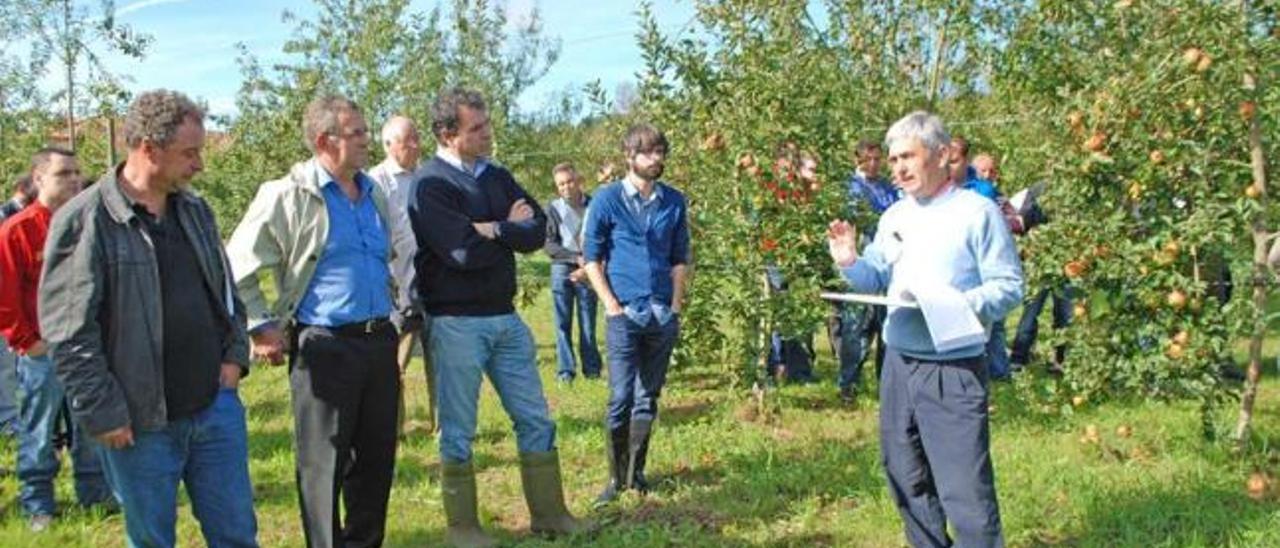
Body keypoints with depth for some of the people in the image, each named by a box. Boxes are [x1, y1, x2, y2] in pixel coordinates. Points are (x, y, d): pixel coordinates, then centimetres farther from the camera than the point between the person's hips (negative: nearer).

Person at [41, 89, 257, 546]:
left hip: (216, 408, 5)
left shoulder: (195, 210, 9)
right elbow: (68, 335, -13)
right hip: (140, 423, -5)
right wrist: (103, 415, -13)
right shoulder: (84, 221, -11)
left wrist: (235, 354, 6)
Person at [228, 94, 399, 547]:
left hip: (379, 341, 7)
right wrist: (261, 328, -7)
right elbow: (237, 268, -6)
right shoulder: (289, 196, -9)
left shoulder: (374, 196, 12)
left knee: (377, 457, 14)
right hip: (325, 346, -6)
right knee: (324, 465, 3)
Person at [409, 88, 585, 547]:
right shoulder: (430, 185, -11)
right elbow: (465, 253, -22)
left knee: (535, 419, 11)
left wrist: (493, 230, -16)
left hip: (506, 318, 7)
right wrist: (512, 230, -8)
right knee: (458, 430, 5)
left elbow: (537, 231, 0)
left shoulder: (497, 177, 10)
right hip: (456, 323, -7)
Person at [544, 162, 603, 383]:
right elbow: (549, 245, -3)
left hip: (588, 272, 0)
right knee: (563, 323, 2)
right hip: (562, 270, 0)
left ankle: (592, 368, 10)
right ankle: (566, 369, 7)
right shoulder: (553, 209, 1)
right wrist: (576, 258, -14)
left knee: (588, 323, 3)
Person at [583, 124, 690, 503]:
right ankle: (617, 477, 7)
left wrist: (676, 305, 5)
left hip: (664, 316, 4)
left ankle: (637, 472, 21)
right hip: (625, 315, -4)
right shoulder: (607, 199, -2)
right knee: (621, 398, -5)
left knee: (649, 399, 10)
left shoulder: (674, 202, 8)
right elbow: (592, 257, -1)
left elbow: (680, 258, 14)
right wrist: (612, 305, -7)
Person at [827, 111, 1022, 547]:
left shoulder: (978, 212, -8)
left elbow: (1008, 287, -10)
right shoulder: (894, 216, 11)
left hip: (954, 370, -7)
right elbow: (878, 278, 16)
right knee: (907, 480, 18)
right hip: (898, 364, 7)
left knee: (965, 490, -6)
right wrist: (850, 264, -5)